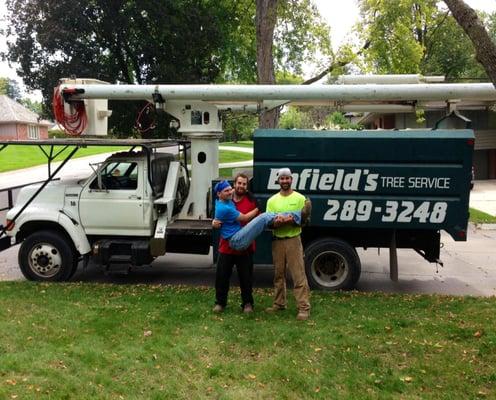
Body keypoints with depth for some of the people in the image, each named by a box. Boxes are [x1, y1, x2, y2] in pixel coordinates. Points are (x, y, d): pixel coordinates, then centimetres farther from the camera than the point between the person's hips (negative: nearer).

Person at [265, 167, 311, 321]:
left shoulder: (300, 198, 0)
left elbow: (304, 220, -2)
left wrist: (292, 221, -23)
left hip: (293, 240, -4)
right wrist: (276, 223, -19)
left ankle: (303, 308, -4)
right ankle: (279, 303, 24)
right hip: (277, 240, 4)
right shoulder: (272, 200, 8)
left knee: (298, 275, -6)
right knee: (278, 274, 12)